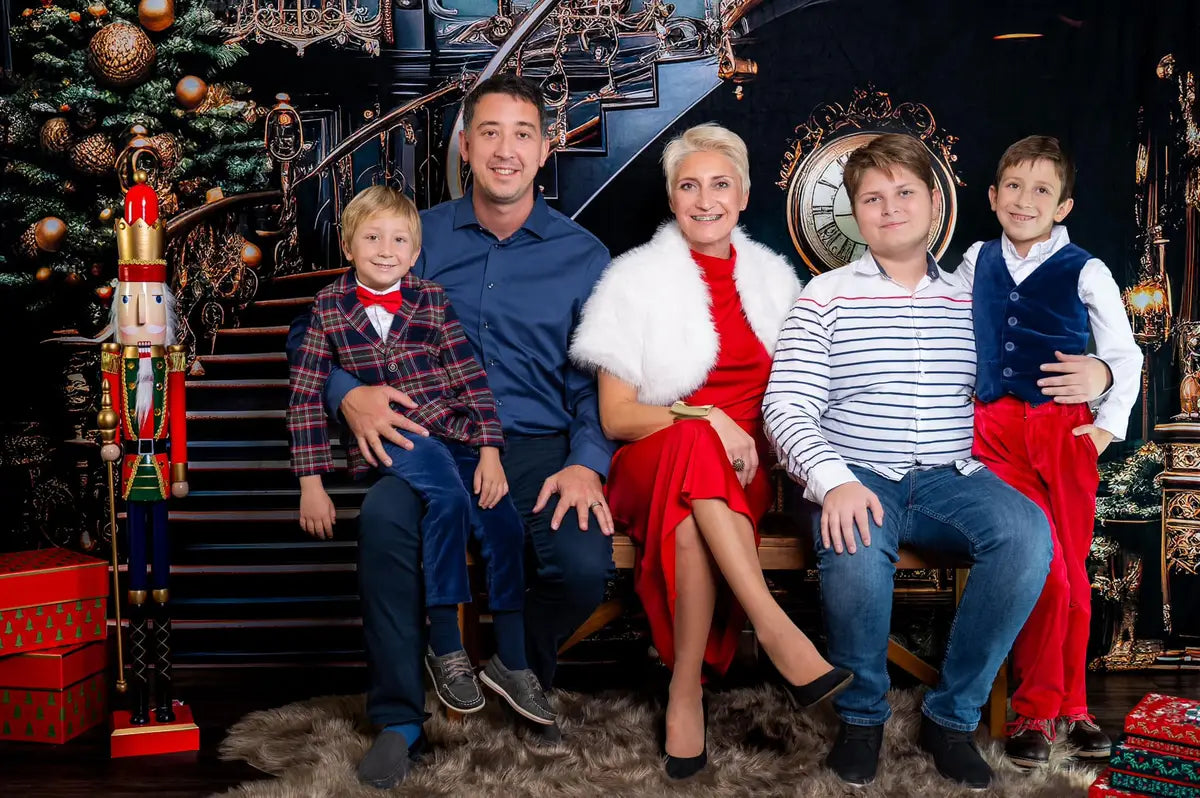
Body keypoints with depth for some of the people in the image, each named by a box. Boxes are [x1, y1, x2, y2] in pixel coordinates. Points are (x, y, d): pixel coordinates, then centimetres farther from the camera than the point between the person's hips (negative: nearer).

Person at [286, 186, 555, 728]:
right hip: (386, 439, -2)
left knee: (505, 525, -15)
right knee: (448, 494, -32)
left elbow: (471, 377, 3)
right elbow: (305, 396, 5)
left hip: (452, 430, 3)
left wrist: (490, 452, -7)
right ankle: (445, 648, -20)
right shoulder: (329, 306, 6)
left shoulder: (431, 299, 8)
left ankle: (511, 663, 4)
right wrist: (311, 482, 0)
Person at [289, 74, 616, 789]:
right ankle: (399, 718, -12)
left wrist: (586, 462, -14)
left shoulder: (583, 255, 8)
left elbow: (598, 379, 4)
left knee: (585, 563, -27)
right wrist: (349, 394, -10)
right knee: (383, 520, -33)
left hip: (538, 446, 0)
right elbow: (314, 332, 11)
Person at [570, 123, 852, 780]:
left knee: (692, 519, -35)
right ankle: (774, 629, -37)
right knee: (695, 445, -39)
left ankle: (686, 686, -27)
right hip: (655, 464, -2)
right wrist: (705, 418, -18)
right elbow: (616, 417, -3)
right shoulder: (636, 281, 1)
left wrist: (759, 436, 0)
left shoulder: (772, 277, 12)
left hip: (743, 468, 2)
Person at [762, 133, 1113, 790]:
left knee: (1027, 532, -28)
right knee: (855, 551, -36)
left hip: (952, 477, 3)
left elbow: (1020, 383, 23)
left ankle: (953, 716, -9)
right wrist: (835, 483, -22)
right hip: (858, 479, -3)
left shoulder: (969, 299, 16)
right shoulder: (828, 295, 5)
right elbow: (785, 408, -4)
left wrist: (1095, 375, 0)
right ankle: (862, 713, -5)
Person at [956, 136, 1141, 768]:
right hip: (995, 429, 0)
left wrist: (1110, 424, -3)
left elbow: (1125, 356, 5)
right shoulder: (976, 263, 7)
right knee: (1043, 567, -9)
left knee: (1071, 568, 7)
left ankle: (1070, 706, 22)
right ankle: (1035, 710, 5)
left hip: (1065, 430, 0)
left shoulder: (1084, 272, 0)